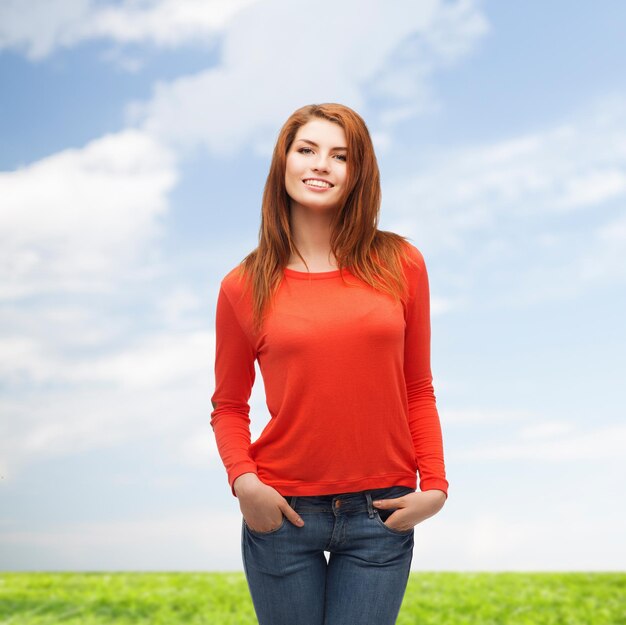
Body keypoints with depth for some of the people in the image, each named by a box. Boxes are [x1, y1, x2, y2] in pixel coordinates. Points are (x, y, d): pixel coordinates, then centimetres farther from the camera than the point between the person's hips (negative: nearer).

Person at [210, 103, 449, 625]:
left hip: (381, 515, 1)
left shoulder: (400, 265, 0)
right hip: (283, 513, 0)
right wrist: (243, 480, -10)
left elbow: (417, 390, 5)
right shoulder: (244, 287, -2)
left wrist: (434, 485, -2)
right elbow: (229, 405, 6)